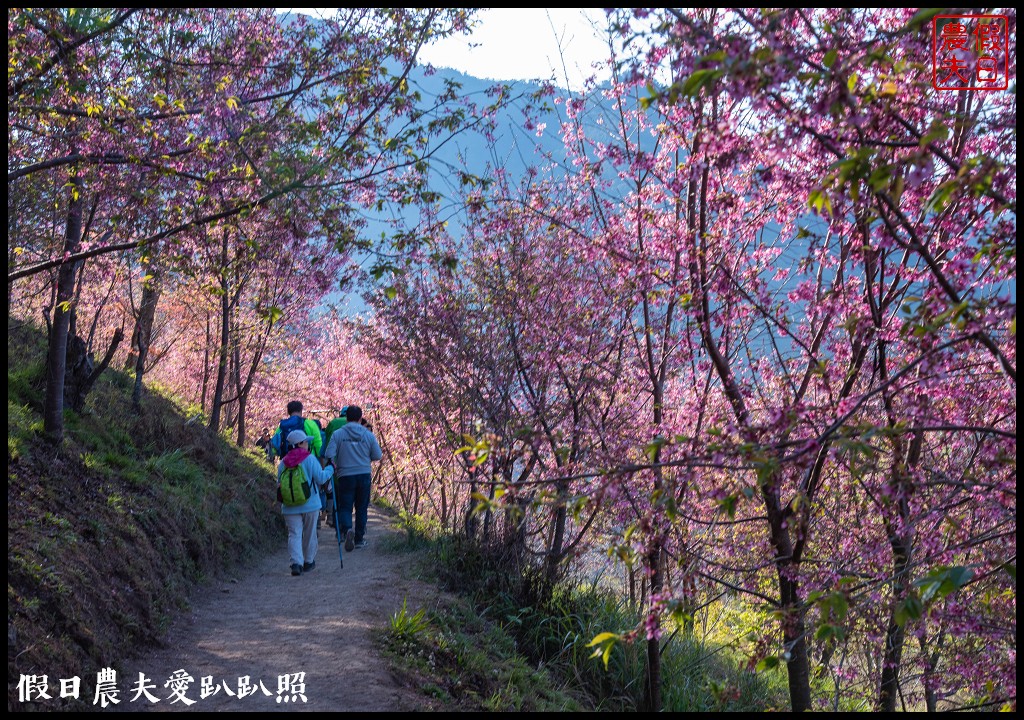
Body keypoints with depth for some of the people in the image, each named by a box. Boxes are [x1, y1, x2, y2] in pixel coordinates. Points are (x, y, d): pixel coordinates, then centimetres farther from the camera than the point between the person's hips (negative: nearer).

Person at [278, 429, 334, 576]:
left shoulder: (283, 463, 3)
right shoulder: (310, 459, -10)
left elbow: (279, 484, 9)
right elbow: (320, 478, -11)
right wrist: (330, 469, 5)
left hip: (290, 507, 2)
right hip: (310, 504, -2)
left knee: (294, 534, 0)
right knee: (309, 533, 15)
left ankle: (296, 563, -17)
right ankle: (308, 561, 26)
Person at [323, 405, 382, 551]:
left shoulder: (337, 434, -7)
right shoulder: (368, 435, -2)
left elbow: (329, 455, -13)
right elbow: (377, 456, 0)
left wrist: (335, 465, 7)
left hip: (345, 475, -1)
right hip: (364, 475, 1)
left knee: (345, 508, 6)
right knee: (361, 508, 13)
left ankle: (348, 529, -22)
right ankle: (359, 539, 17)